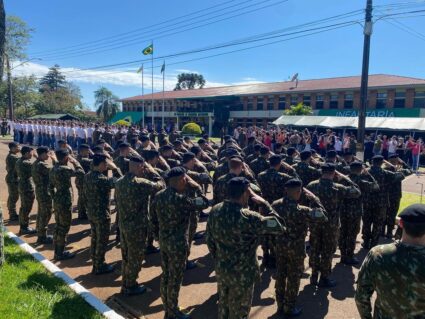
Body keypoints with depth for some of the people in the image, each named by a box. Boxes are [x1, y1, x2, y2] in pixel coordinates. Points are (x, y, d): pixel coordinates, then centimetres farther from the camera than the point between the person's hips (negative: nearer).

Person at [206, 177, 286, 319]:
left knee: (223, 305, 27)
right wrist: (263, 203, -17)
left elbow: (210, 240, 3)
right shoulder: (248, 217, -29)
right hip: (242, 274, -6)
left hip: (221, 270, 6)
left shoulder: (215, 211, -8)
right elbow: (278, 227, -21)